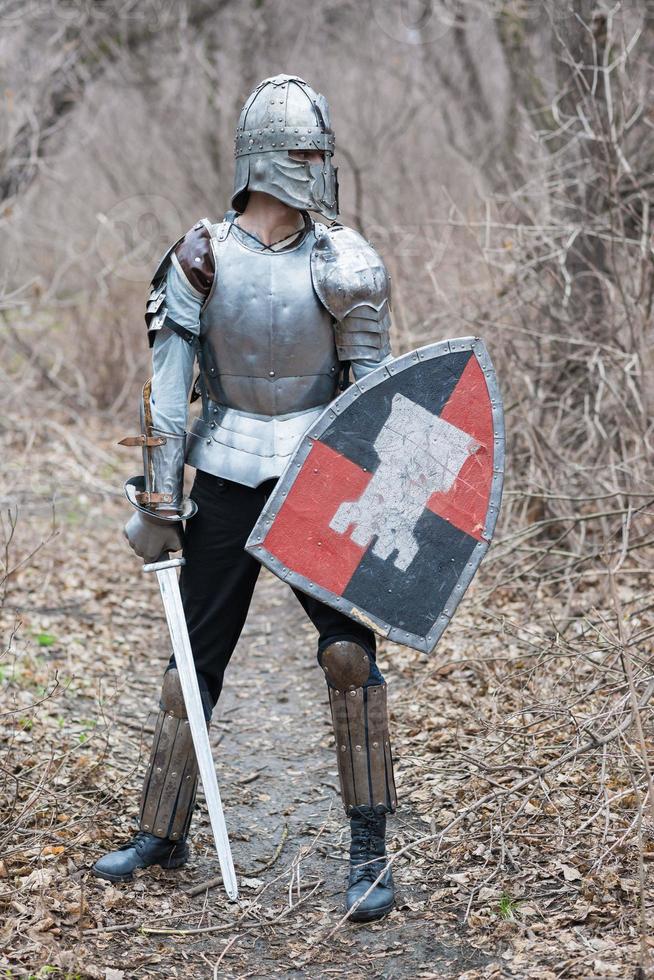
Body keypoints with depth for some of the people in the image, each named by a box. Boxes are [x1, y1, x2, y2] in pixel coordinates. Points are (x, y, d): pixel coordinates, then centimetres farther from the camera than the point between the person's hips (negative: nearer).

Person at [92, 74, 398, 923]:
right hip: (228, 477, 1)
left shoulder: (343, 261, -3)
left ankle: (370, 852, 3)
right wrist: (157, 498, -2)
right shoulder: (201, 258, -2)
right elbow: (168, 384, 0)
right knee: (196, 656, 9)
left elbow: (374, 389, 1)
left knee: (348, 649, -9)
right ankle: (162, 833, 25)